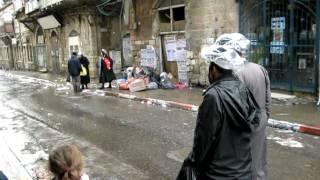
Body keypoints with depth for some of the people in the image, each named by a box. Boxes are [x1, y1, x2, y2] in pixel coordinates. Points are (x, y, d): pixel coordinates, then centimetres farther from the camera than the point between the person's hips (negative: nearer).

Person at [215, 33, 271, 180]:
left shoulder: (237, 74, -24)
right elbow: (268, 99, 9)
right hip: (261, 123, 8)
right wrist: (265, 117, 20)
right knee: (259, 163, 23)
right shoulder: (261, 69, 3)